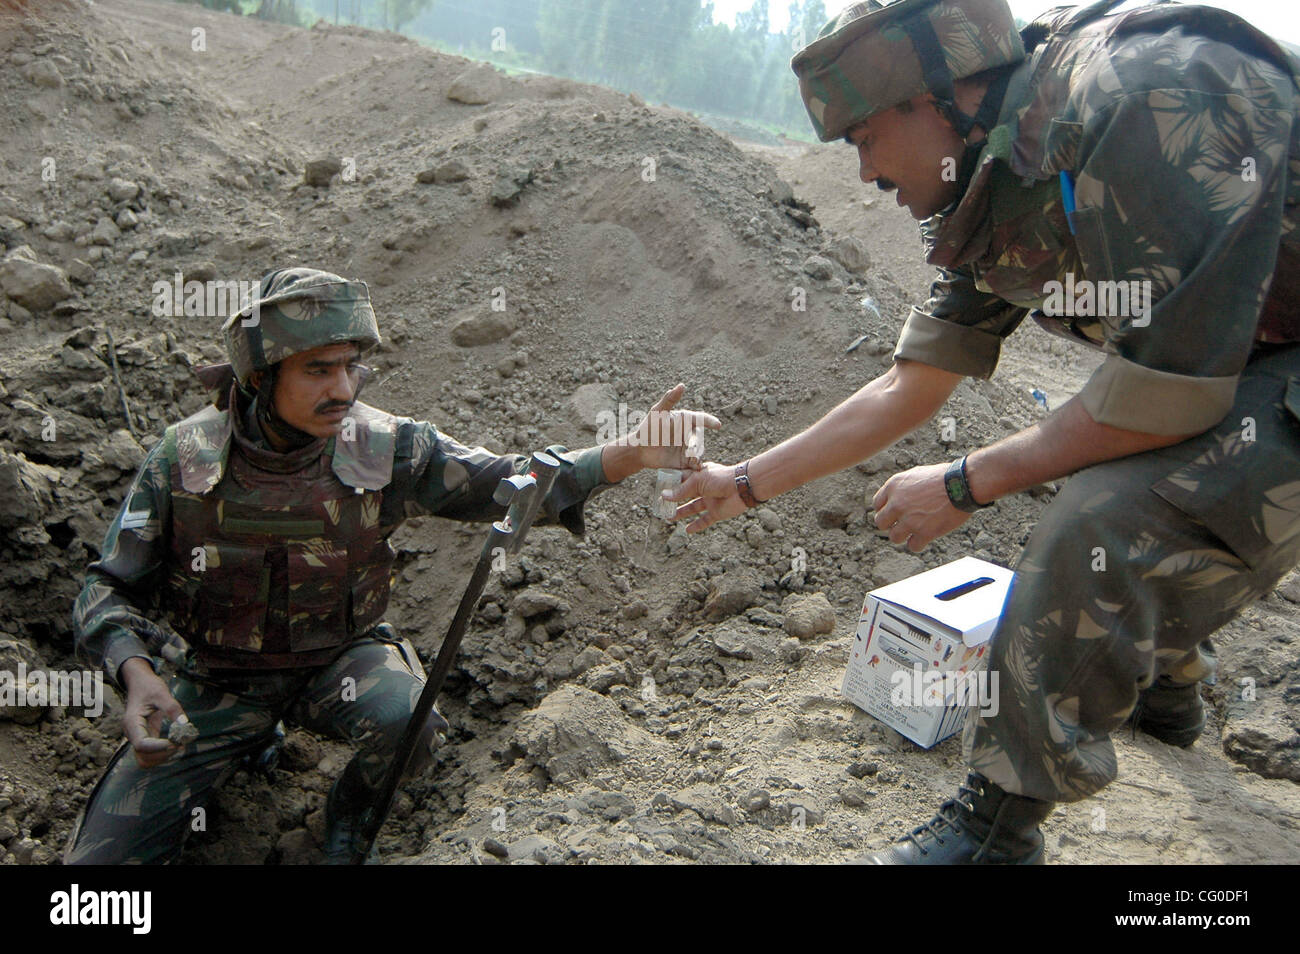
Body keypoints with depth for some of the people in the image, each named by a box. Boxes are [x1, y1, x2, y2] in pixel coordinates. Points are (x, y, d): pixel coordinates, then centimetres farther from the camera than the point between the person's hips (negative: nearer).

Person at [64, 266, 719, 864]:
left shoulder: (383, 449, -17)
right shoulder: (184, 459, -17)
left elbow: (504, 483, -19)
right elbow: (109, 592, -9)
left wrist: (631, 453, -34)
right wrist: (138, 678, -30)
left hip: (338, 659, 0)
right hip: (217, 682, 1)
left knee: (406, 722, -33)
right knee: (103, 855, -7)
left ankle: (352, 815, 4)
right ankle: (250, 739, 20)